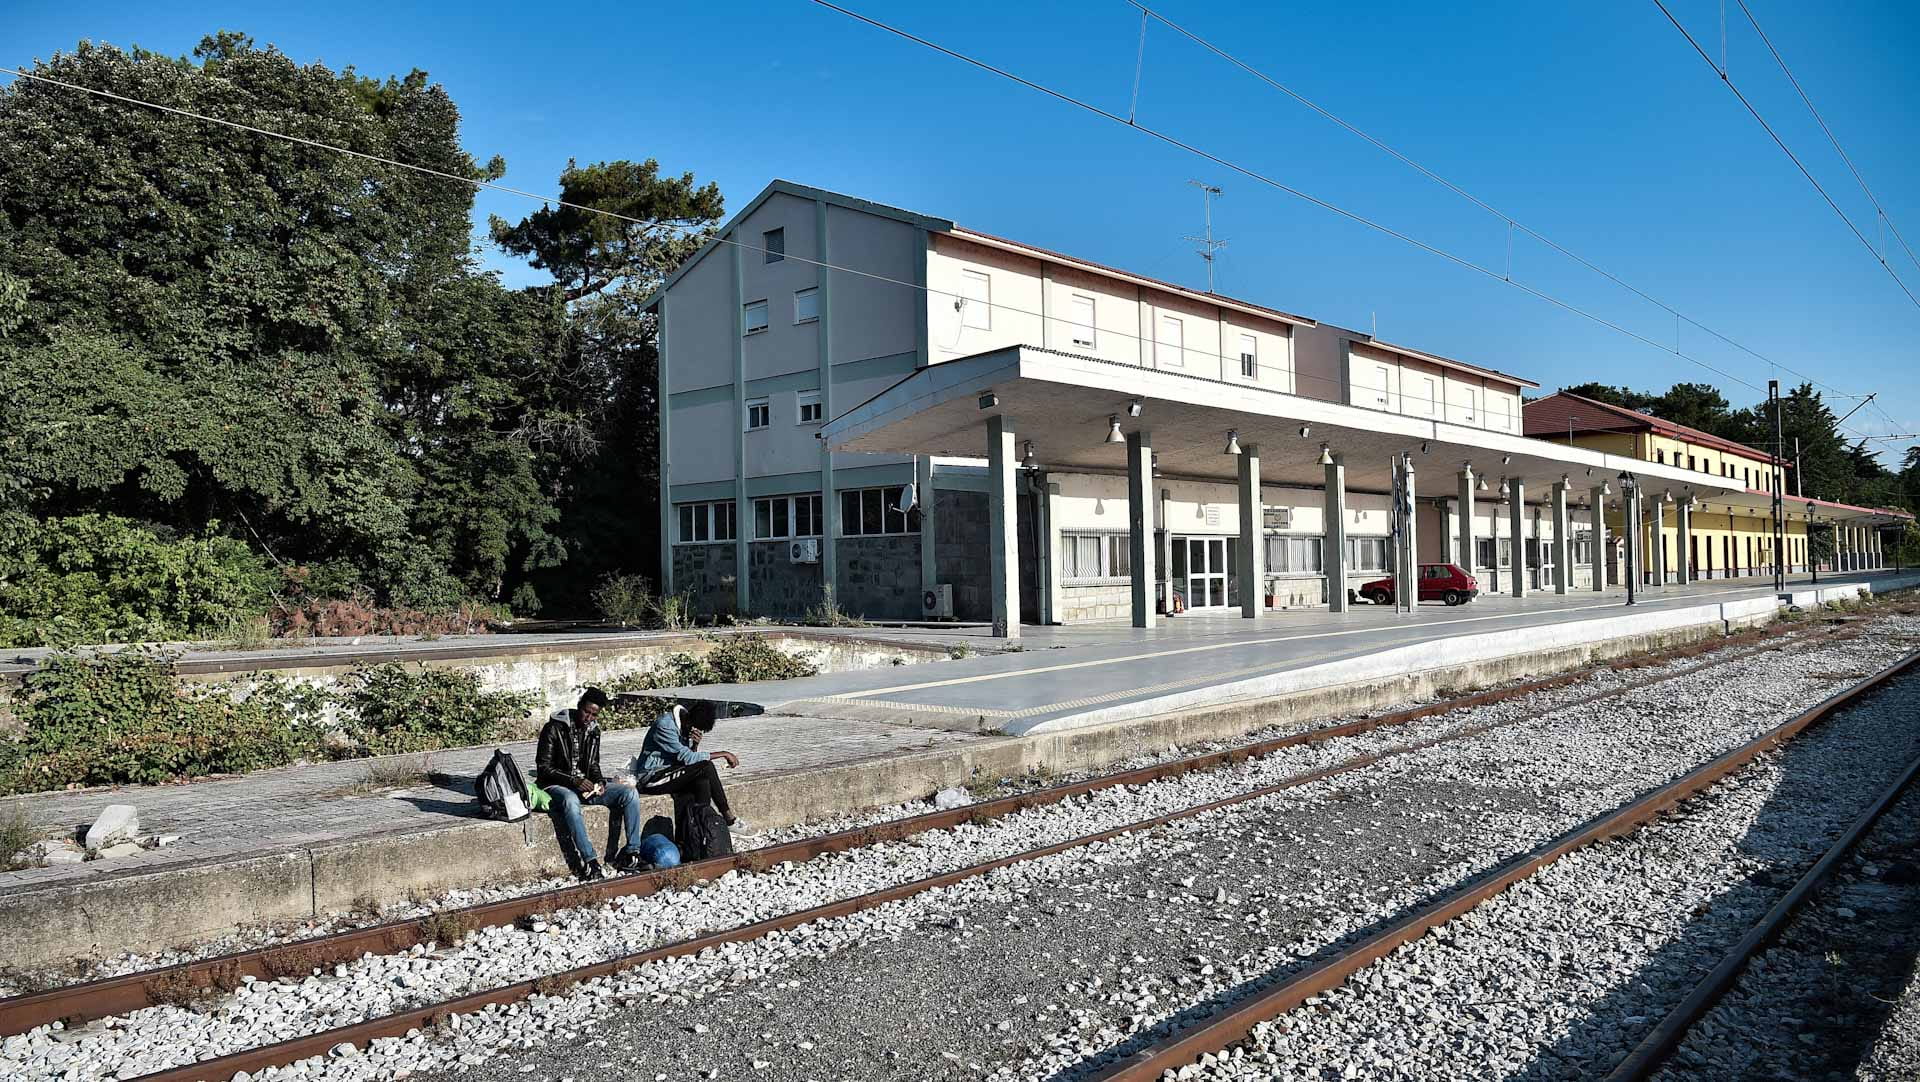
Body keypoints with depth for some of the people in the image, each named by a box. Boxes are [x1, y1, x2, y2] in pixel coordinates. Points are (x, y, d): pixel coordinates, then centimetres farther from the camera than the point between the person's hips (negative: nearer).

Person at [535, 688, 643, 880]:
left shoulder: (593, 730, 10)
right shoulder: (554, 728, -10)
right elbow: (543, 768, -12)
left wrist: (600, 781, -4)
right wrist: (574, 781, -23)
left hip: (585, 785, 6)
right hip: (556, 786, -6)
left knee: (630, 793, -15)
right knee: (570, 800, -43)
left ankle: (632, 850, -16)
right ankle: (589, 860, -44)